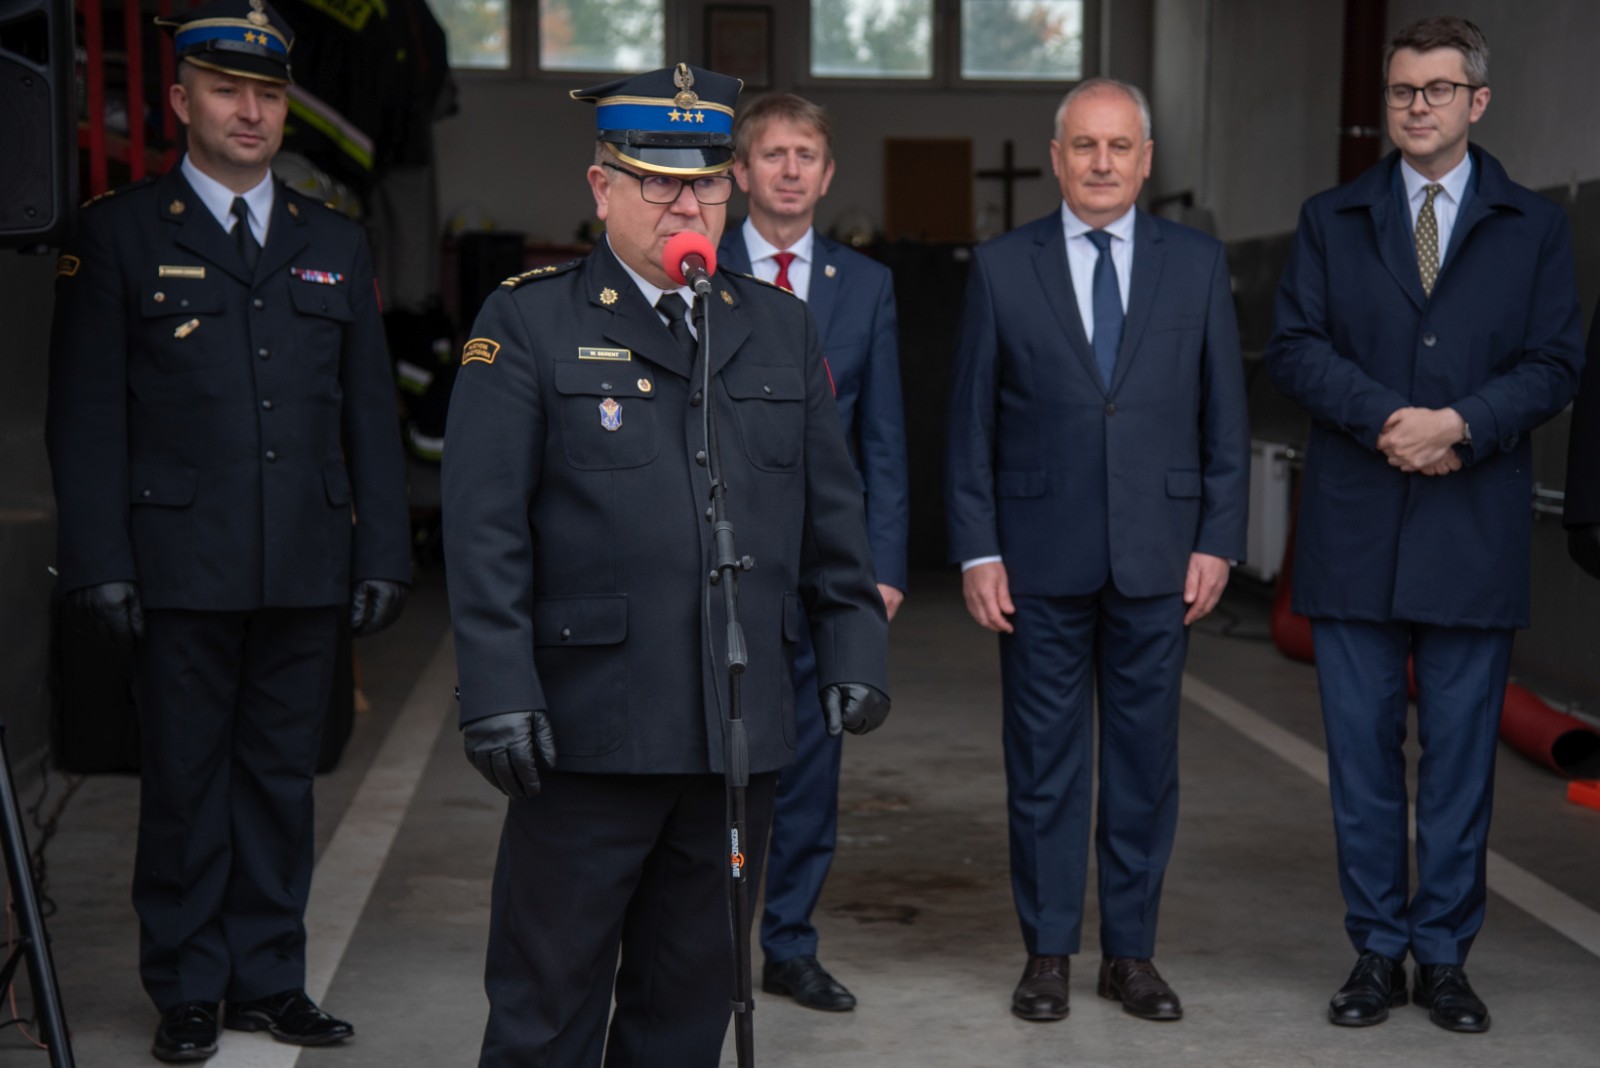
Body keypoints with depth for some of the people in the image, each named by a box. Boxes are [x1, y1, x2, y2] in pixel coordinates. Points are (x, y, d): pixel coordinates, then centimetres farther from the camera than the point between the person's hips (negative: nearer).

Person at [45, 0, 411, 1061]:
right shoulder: (121, 235, 3)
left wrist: (384, 554, 6)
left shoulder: (336, 244, 13)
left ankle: (269, 976, 21)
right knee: (185, 781, 5)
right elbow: (86, 415, -1)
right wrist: (101, 562, -8)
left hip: (306, 569, 3)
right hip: (181, 565, -3)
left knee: (283, 774, 9)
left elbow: (371, 414, 12)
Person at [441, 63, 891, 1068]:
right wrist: (499, 695, -13)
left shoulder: (782, 326, 12)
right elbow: (486, 531, -6)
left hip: (743, 729, 4)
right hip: (589, 726, -4)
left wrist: (855, 649, 7)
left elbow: (834, 512, 14)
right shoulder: (526, 326, -1)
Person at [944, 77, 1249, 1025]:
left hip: (1158, 556, 1)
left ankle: (1132, 951, 19)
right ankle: (1048, 952, 17)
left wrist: (1218, 542, -1)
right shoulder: (1002, 268, 2)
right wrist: (977, 551, -4)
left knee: (1145, 759, 7)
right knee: (1044, 761, 6)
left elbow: (1225, 416, 6)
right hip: (1041, 557, -1)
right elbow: (971, 424, 2)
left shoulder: (1198, 264, 5)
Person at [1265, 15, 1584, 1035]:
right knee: (1363, 749, 4)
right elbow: (1295, 346, 0)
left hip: (1474, 530, -1)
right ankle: (1378, 951, 15)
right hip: (1355, 529, 1)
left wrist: (1459, 424, -15)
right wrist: (1386, 418, -14)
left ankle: (1446, 956, 15)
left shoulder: (1535, 227, 7)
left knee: (1462, 751, 4)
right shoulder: (1332, 219, 9)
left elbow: (1555, 366, 1)